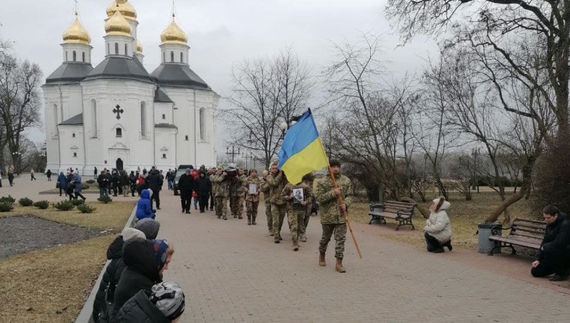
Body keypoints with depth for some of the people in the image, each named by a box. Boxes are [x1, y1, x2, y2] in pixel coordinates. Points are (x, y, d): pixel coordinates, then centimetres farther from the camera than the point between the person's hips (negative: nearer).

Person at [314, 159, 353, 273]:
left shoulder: (346, 181, 3)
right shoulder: (322, 182, -5)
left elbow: (350, 195, 7)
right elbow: (319, 197, -12)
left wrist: (346, 204, -12)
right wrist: (333, 193, -21)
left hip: (341, 215, 1)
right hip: (327, 215, -1)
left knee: (340, 239, -2)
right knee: (325, 237, 15)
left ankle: (339, 263, 3)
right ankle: (321, 256, 39)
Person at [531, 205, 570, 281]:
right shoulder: (550, 225, 3)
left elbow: (559, 243, -32)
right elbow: (544, 242, 4)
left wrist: (545, 247, -14)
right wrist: (538, 259, -4)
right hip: (554, 252, 8)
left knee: (548, 250, -37)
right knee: (535, 272, 2)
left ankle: (562, 273, -14)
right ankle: (562, 268, 18)